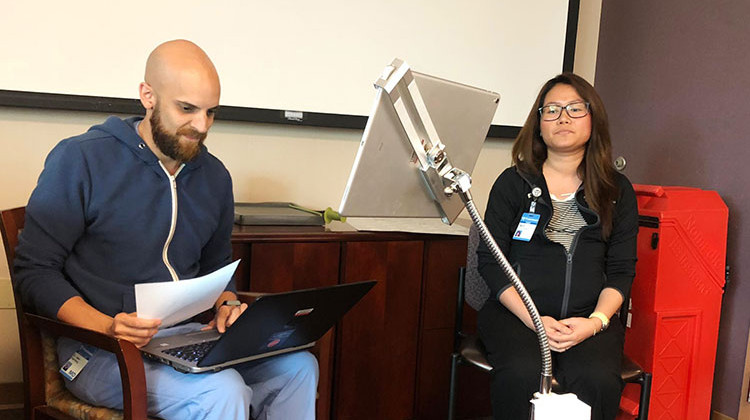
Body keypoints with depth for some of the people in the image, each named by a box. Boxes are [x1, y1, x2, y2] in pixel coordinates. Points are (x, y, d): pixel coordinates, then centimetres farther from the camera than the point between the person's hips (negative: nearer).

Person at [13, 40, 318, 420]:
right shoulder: (79, 160, -6)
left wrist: (227, 306, -1)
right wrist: (107, 327, -21)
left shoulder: (214, 176, 11)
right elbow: (35, 270, -6)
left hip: (190, 336, 6)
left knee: (299, 367, -16)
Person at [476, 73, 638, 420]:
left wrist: (596, 321, -11)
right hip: (515, 312, -1)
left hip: (590, 317, 2)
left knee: (598, 380, -29)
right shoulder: (513, 183, 6)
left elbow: (622, 270, 9)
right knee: (523, 376, -31)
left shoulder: (617, 190, 13)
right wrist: (532, 319, -13)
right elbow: (489, 261, 1)